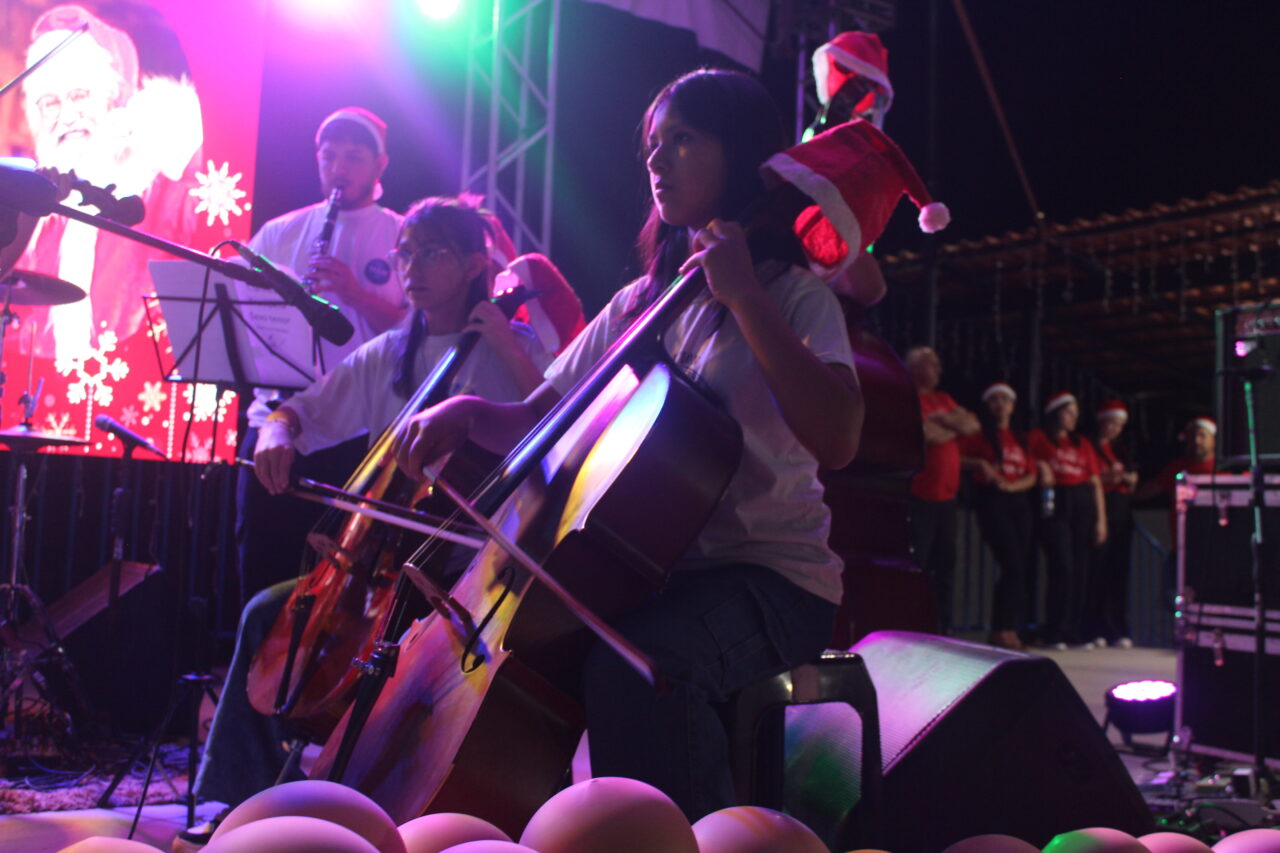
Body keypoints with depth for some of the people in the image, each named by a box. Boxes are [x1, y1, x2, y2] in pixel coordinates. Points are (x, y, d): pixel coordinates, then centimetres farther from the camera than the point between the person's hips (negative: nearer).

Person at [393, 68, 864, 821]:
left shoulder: (796, 295, -2)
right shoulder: (639, 305, 16)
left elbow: (835, 440, -21)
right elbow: (535, 423, 18)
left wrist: (745, 297, -18)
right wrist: (467, 412, -4)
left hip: (767, 572, -6)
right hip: (648, 566, 6)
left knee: (636, 666, -35)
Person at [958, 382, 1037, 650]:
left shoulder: (1019, 439, 18)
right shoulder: (979, 434, 3)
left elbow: (1032, 475, 13)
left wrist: (1012, 485, -5)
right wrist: (980, 465, -16)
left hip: (1018, 501, 6)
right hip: (991, 500, -6)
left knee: (1020, 568, 2)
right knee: (1013, 566, -13)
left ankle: (1011, 629, 8)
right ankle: (1000, 630, -7)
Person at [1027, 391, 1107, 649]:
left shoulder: (1083, 444, 18)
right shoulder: (1037, 438, 7)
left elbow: (1095, 483, 15)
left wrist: (1101, 519, 8)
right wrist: (1040, 470, -15)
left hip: (1083, 505, 5)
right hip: (1054, 505, -5)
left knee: (1080, 570, 3)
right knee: (1062, 567, -12)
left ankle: (1074, 632, 9)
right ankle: (1054, 633, -6)